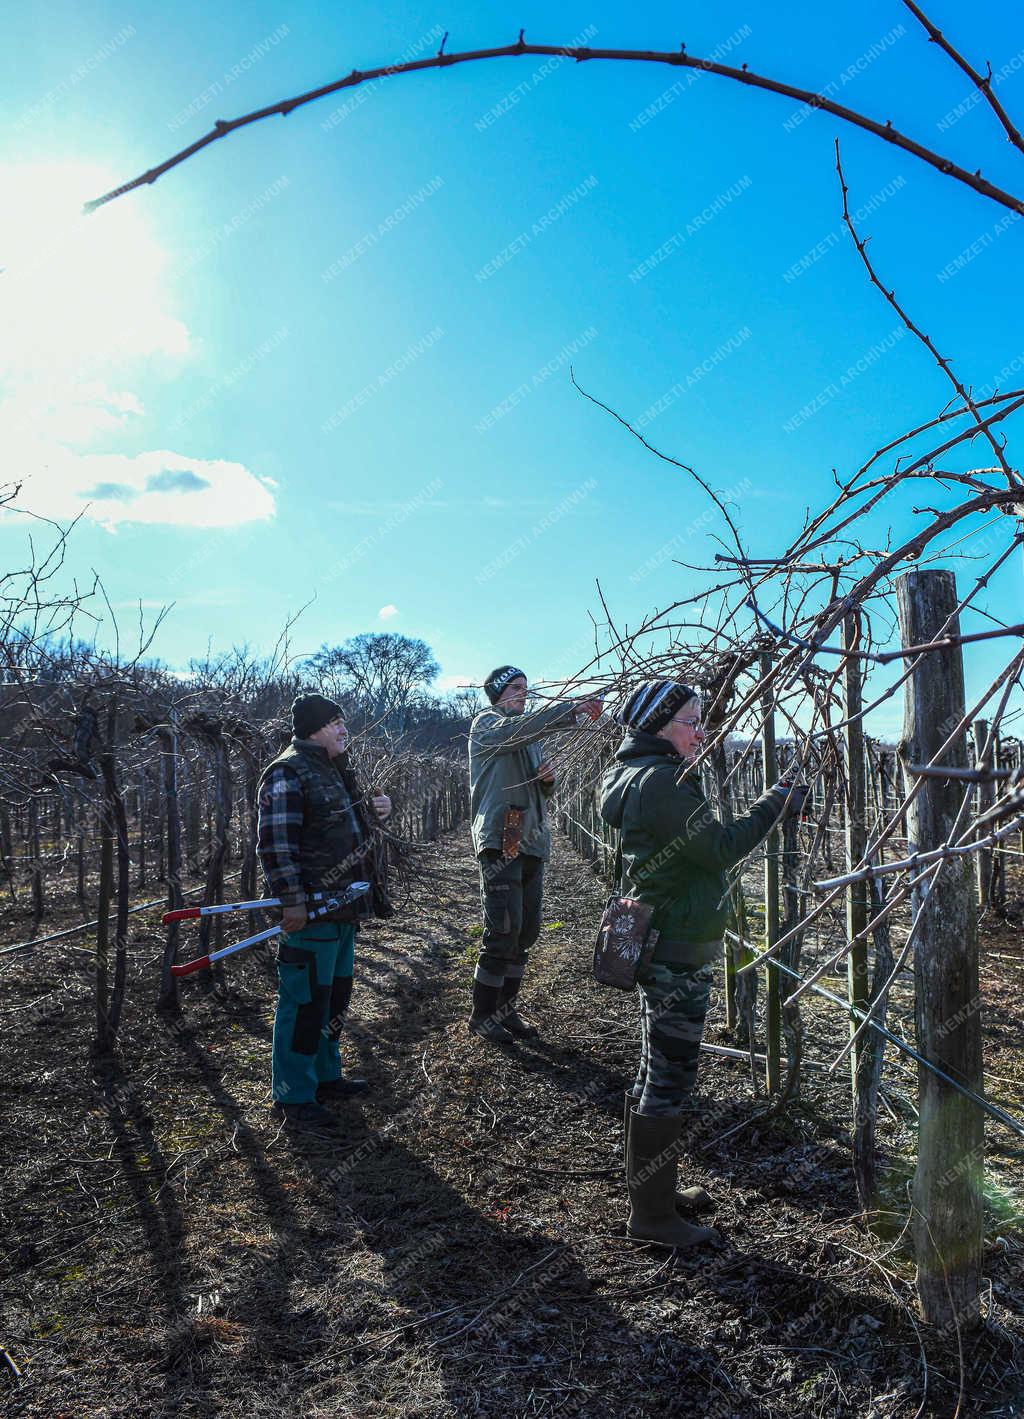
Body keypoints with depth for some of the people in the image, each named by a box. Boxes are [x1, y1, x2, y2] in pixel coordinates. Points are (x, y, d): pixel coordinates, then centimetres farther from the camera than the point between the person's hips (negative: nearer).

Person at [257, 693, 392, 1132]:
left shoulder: (334, 770, 16)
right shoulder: (287, 774, -15)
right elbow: (274, 844, -21)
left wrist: (376, 810, 9)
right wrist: (293, 901, -24)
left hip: (343, 908, 10)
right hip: (311, 913, -10)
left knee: (335, 994, 19)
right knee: (305, 1001, -2)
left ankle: (325, 1075, 34)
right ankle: (294, 1096, 10)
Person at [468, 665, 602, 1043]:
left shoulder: (530, 733, 23)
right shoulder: (486, 723, 0)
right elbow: (516, 729, -24)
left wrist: (548, 778, 1)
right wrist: (570, 708, -32)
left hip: (532, 842, 8)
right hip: (500, 840, -8)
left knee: (526, 930, 8)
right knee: (504, 929, -9)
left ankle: (505, 1009, 20)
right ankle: (482, 1015, 3)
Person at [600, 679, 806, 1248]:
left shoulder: (635, 775, 12)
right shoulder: (661, 781, -20)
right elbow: (720, 848, -19)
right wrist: (775, 804, -10)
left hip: (657, 945, 11)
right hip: (678, 955, -11)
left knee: (655, 1074, 19)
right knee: (669, 1080, 0)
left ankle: (652, 1190, 34)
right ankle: (652, 1214, 12)